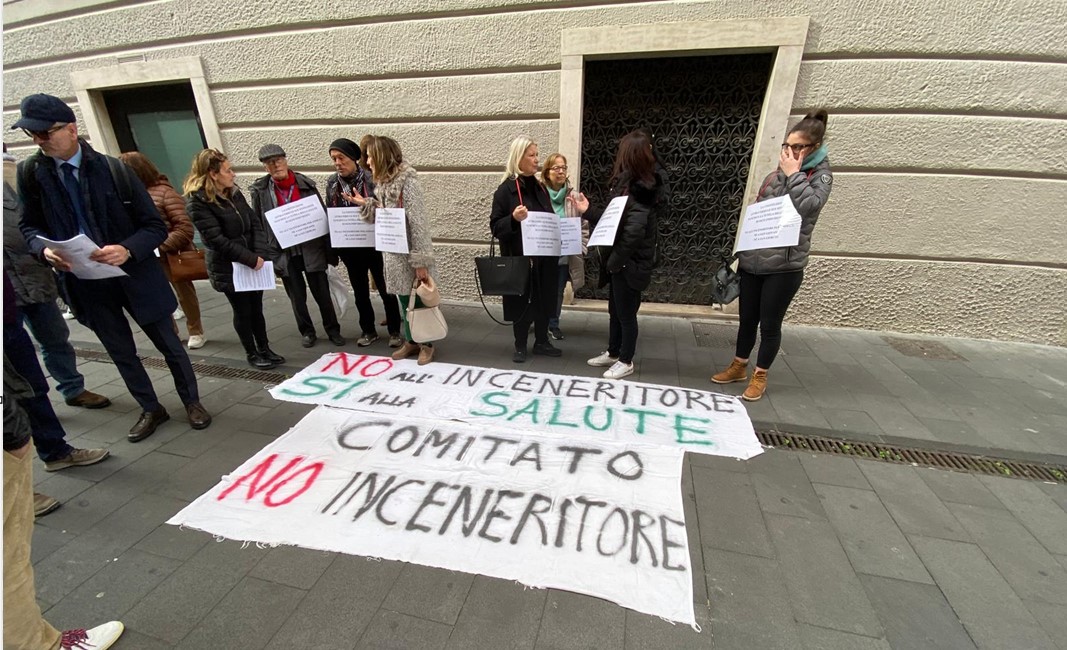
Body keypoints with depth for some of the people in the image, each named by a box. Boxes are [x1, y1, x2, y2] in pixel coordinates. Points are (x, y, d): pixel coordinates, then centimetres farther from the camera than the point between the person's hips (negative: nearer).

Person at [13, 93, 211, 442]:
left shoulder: (114, 168, -9)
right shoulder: (30, 172, 0)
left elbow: (156, 226, -10)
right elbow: (28, 226, 7)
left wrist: (128, 250, -27)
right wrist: (45, 248, -15)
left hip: (135, 274, -3)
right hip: (84, 280, 4)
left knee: (169, 345, 10)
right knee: (122, 354, 15)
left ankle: (192, 401, 30)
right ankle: (151, 409, 33)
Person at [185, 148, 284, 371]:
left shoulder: (234, 193, 7)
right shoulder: (197, 202, -13)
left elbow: (255, 223, 3)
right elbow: (216, 239, -19)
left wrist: (259, 254, -11)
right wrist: (250, 259, -20)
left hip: (253, 263, 6)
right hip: (228, 267, -5)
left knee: (256, 308, 13)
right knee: (242, 311, 6)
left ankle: (265, 349, 26)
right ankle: (252, 354, 22)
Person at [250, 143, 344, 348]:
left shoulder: (306, 184, -3)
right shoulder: (259, 190, -1)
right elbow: (257, 224, 4)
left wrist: (328, 249, -1)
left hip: (311, 249, -1)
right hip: (284, 252, 1)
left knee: (322, 293, 6)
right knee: (297, 297, 12)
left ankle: (333, 330, 22)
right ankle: (307, 332, 28)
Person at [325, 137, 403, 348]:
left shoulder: (371, 179, -10)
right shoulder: (332, 183, 3)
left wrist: (366, 204, -26)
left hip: (374, 244, -4)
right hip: (349, 247, 4)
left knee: (385, 289, 4)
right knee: (360, 291, 13)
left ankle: (394, 331, 17)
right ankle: (368, 330, 27)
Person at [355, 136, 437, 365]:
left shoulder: (407, 182, -15)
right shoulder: (382, 183, 10)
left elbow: (419, 223, -19)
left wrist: (420, 261, -22)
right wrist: (365, 205, 1)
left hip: (411, 254, -8)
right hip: (394, 254, 8)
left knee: (418, 300, 4)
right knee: (404, 301, 15)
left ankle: (426, 343, 19)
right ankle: (411, 341, 29)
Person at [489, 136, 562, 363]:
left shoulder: (540, 188, 12)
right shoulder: (506, 189, -7)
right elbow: (495, 226, -10)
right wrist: (513, 219, -26)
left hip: (544, 257, 6)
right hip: (519, 258, -6)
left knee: (544, 300, 11)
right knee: (522, 302, 4)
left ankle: (541, 342, 27)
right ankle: (520, 346, 20)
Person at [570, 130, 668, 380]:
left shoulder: (639, 190, -20)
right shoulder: (629, 183, 10)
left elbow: (633, 232, -26)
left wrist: (615, 261, -18)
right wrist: (588, 211, 11)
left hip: (630, 263, -10)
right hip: (623, 261, 10)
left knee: (626, 313, 4)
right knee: (615, 310, 19)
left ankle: (626, 362, 21)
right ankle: (613, 353, 35)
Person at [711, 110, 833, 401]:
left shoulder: (820, 175, 0)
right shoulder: (777, 174, 11)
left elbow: (808, 207, -21)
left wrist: (794, 174, -13)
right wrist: (743, 251, 14)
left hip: (784, 266, -4)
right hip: (752, 261, 4)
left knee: (770, 324, 4)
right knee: (747, 319, 13)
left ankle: (760, 376, 21)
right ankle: (739, 366, 30)